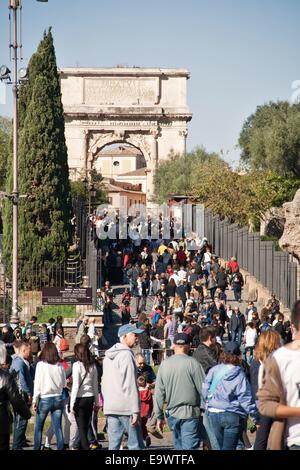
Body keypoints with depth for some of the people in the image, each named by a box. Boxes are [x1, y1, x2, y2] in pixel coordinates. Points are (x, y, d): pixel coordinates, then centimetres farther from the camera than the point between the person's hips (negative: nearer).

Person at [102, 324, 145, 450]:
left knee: (113, 445, 6)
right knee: (136, 444, -4)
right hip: (126, 408, -8)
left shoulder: (108, 356, 17)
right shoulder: (126, 355, -12)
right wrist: (136, 411, -17)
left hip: (110, 407, 8)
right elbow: (130, 385, -16)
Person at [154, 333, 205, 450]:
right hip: (190, 413, -4)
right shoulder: (192, 363, -10)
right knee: (189, 446, -6)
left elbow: (159, 393, 7)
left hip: (172, 414, 5)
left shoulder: (164, 364, 4)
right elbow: (203, 389, -8)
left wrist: (159, 416, 15)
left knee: (178, 446, 16)